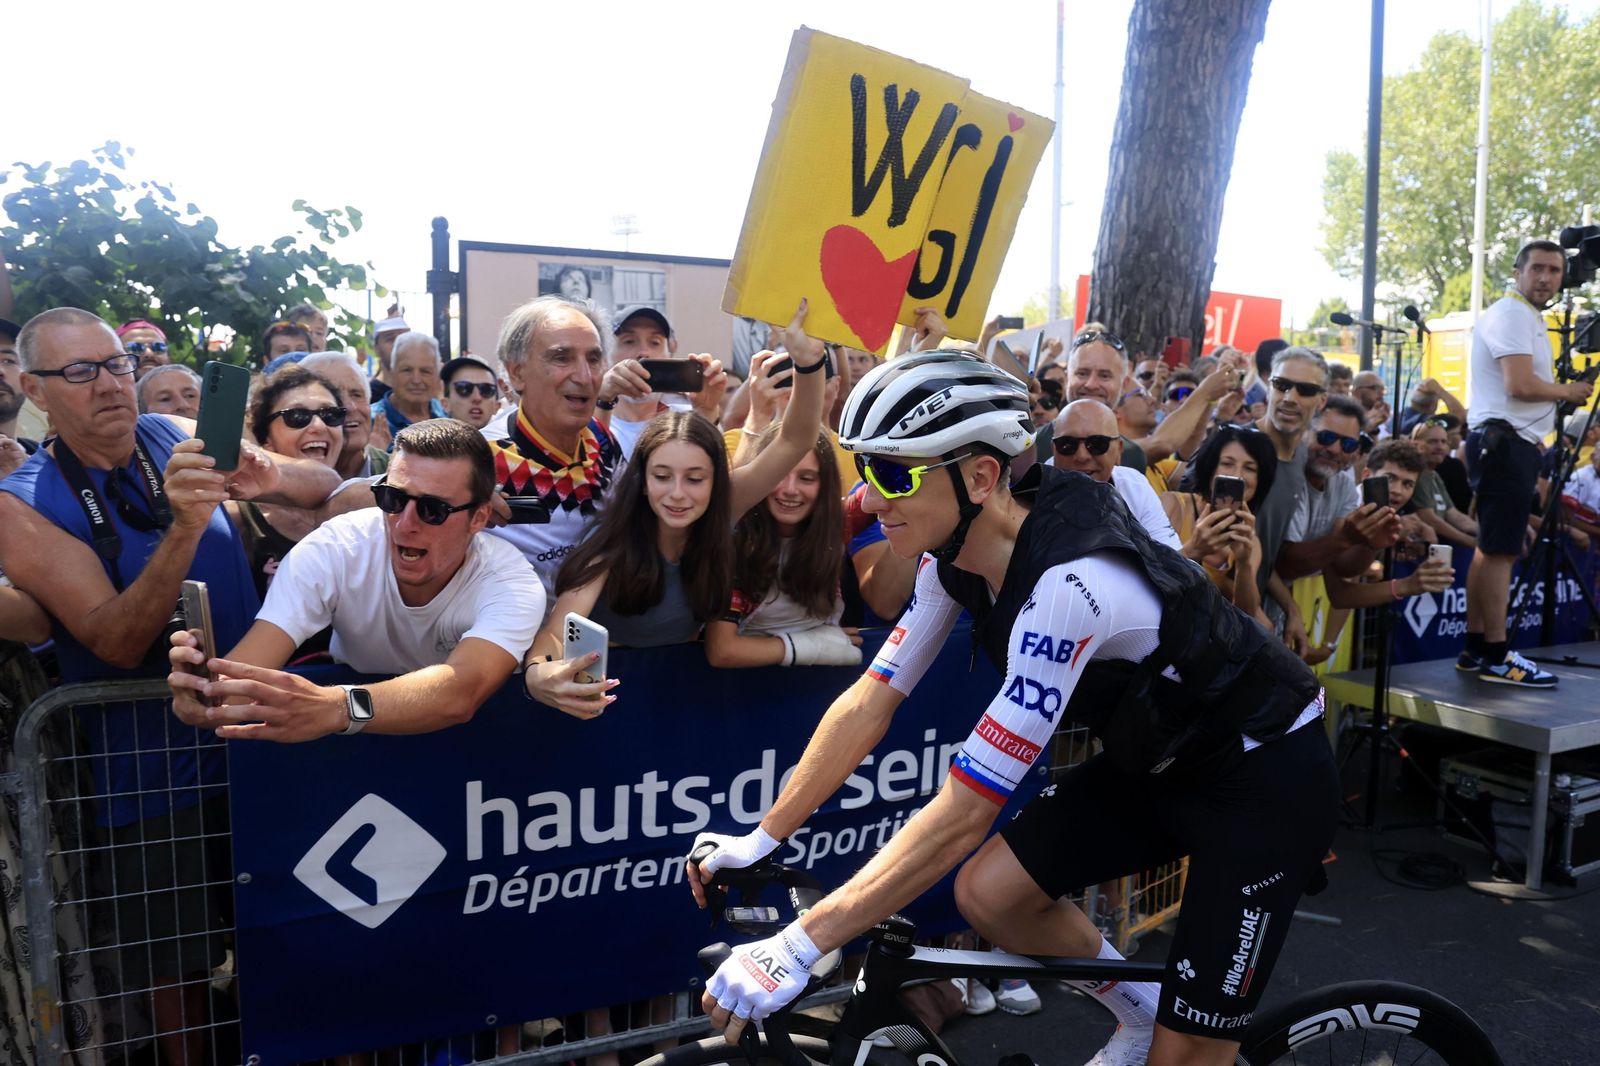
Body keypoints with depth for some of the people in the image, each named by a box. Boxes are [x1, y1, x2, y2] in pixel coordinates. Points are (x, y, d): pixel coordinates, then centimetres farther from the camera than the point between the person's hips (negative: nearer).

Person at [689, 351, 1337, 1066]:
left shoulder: (1066, 583, -36)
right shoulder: (959, 553, -11)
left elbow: (962, 813, -36)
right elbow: (868, 703, -4)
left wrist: (797, 947, -33)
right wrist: (757, 840, -4)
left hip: (1264, 778, -7)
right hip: (1156, 759, 7)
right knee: (987, 894, -4)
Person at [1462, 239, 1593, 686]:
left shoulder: (1527, 316, 23)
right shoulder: (1511, 313, -9)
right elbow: (1520, 385, -20)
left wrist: (1561, 393, 8)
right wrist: (1568, 391, -5)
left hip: (1511, 443, 11)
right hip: (1504, 442, -11)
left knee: (1491, 548, 11)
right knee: (1500, 550, -9)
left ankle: (1476, 649, 16)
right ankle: (1496, 657, -7)